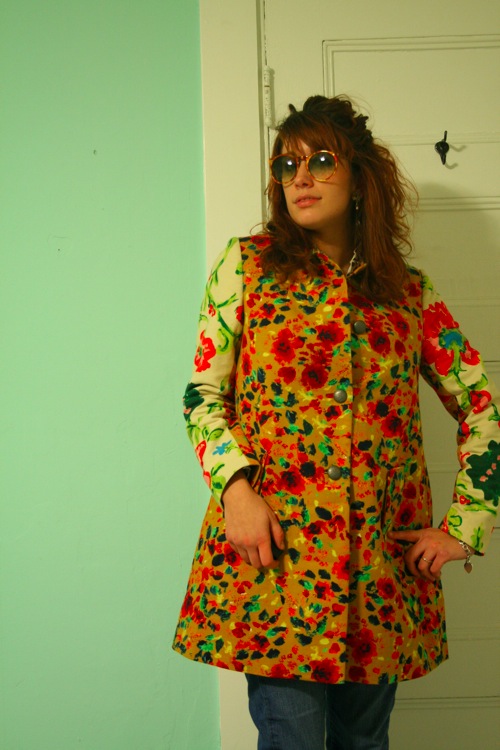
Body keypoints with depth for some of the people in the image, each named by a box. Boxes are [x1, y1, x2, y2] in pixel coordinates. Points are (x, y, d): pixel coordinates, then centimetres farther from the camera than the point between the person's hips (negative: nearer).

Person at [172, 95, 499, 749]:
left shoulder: (408, 291, 8)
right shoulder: (247, 264, 4)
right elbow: (204, 393, 3)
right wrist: (236, 487, -12)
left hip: (383, 563, 3)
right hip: (272, 549, -2)